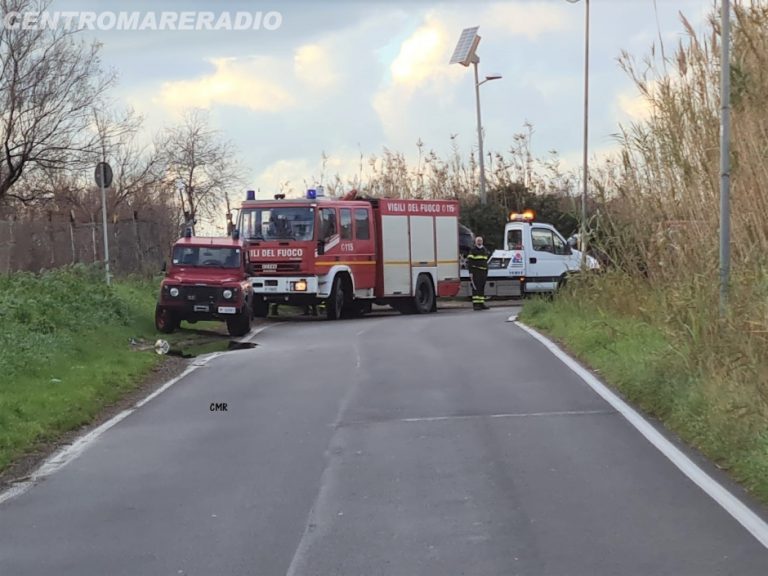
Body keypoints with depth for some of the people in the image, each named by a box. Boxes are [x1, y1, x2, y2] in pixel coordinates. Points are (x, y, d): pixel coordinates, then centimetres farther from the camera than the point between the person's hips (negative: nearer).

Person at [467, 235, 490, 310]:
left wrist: (486, 272, 23)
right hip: (475, 271, -7)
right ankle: (475, 304, -13)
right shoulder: (473, 250, -4)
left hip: (483, 271, 7)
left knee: (482, 288, 9)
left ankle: (481, 303, 13)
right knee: (476, 287, -11)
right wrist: (470, 271, -17)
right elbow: (469, 261, -10)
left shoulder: (485, 250, 18)